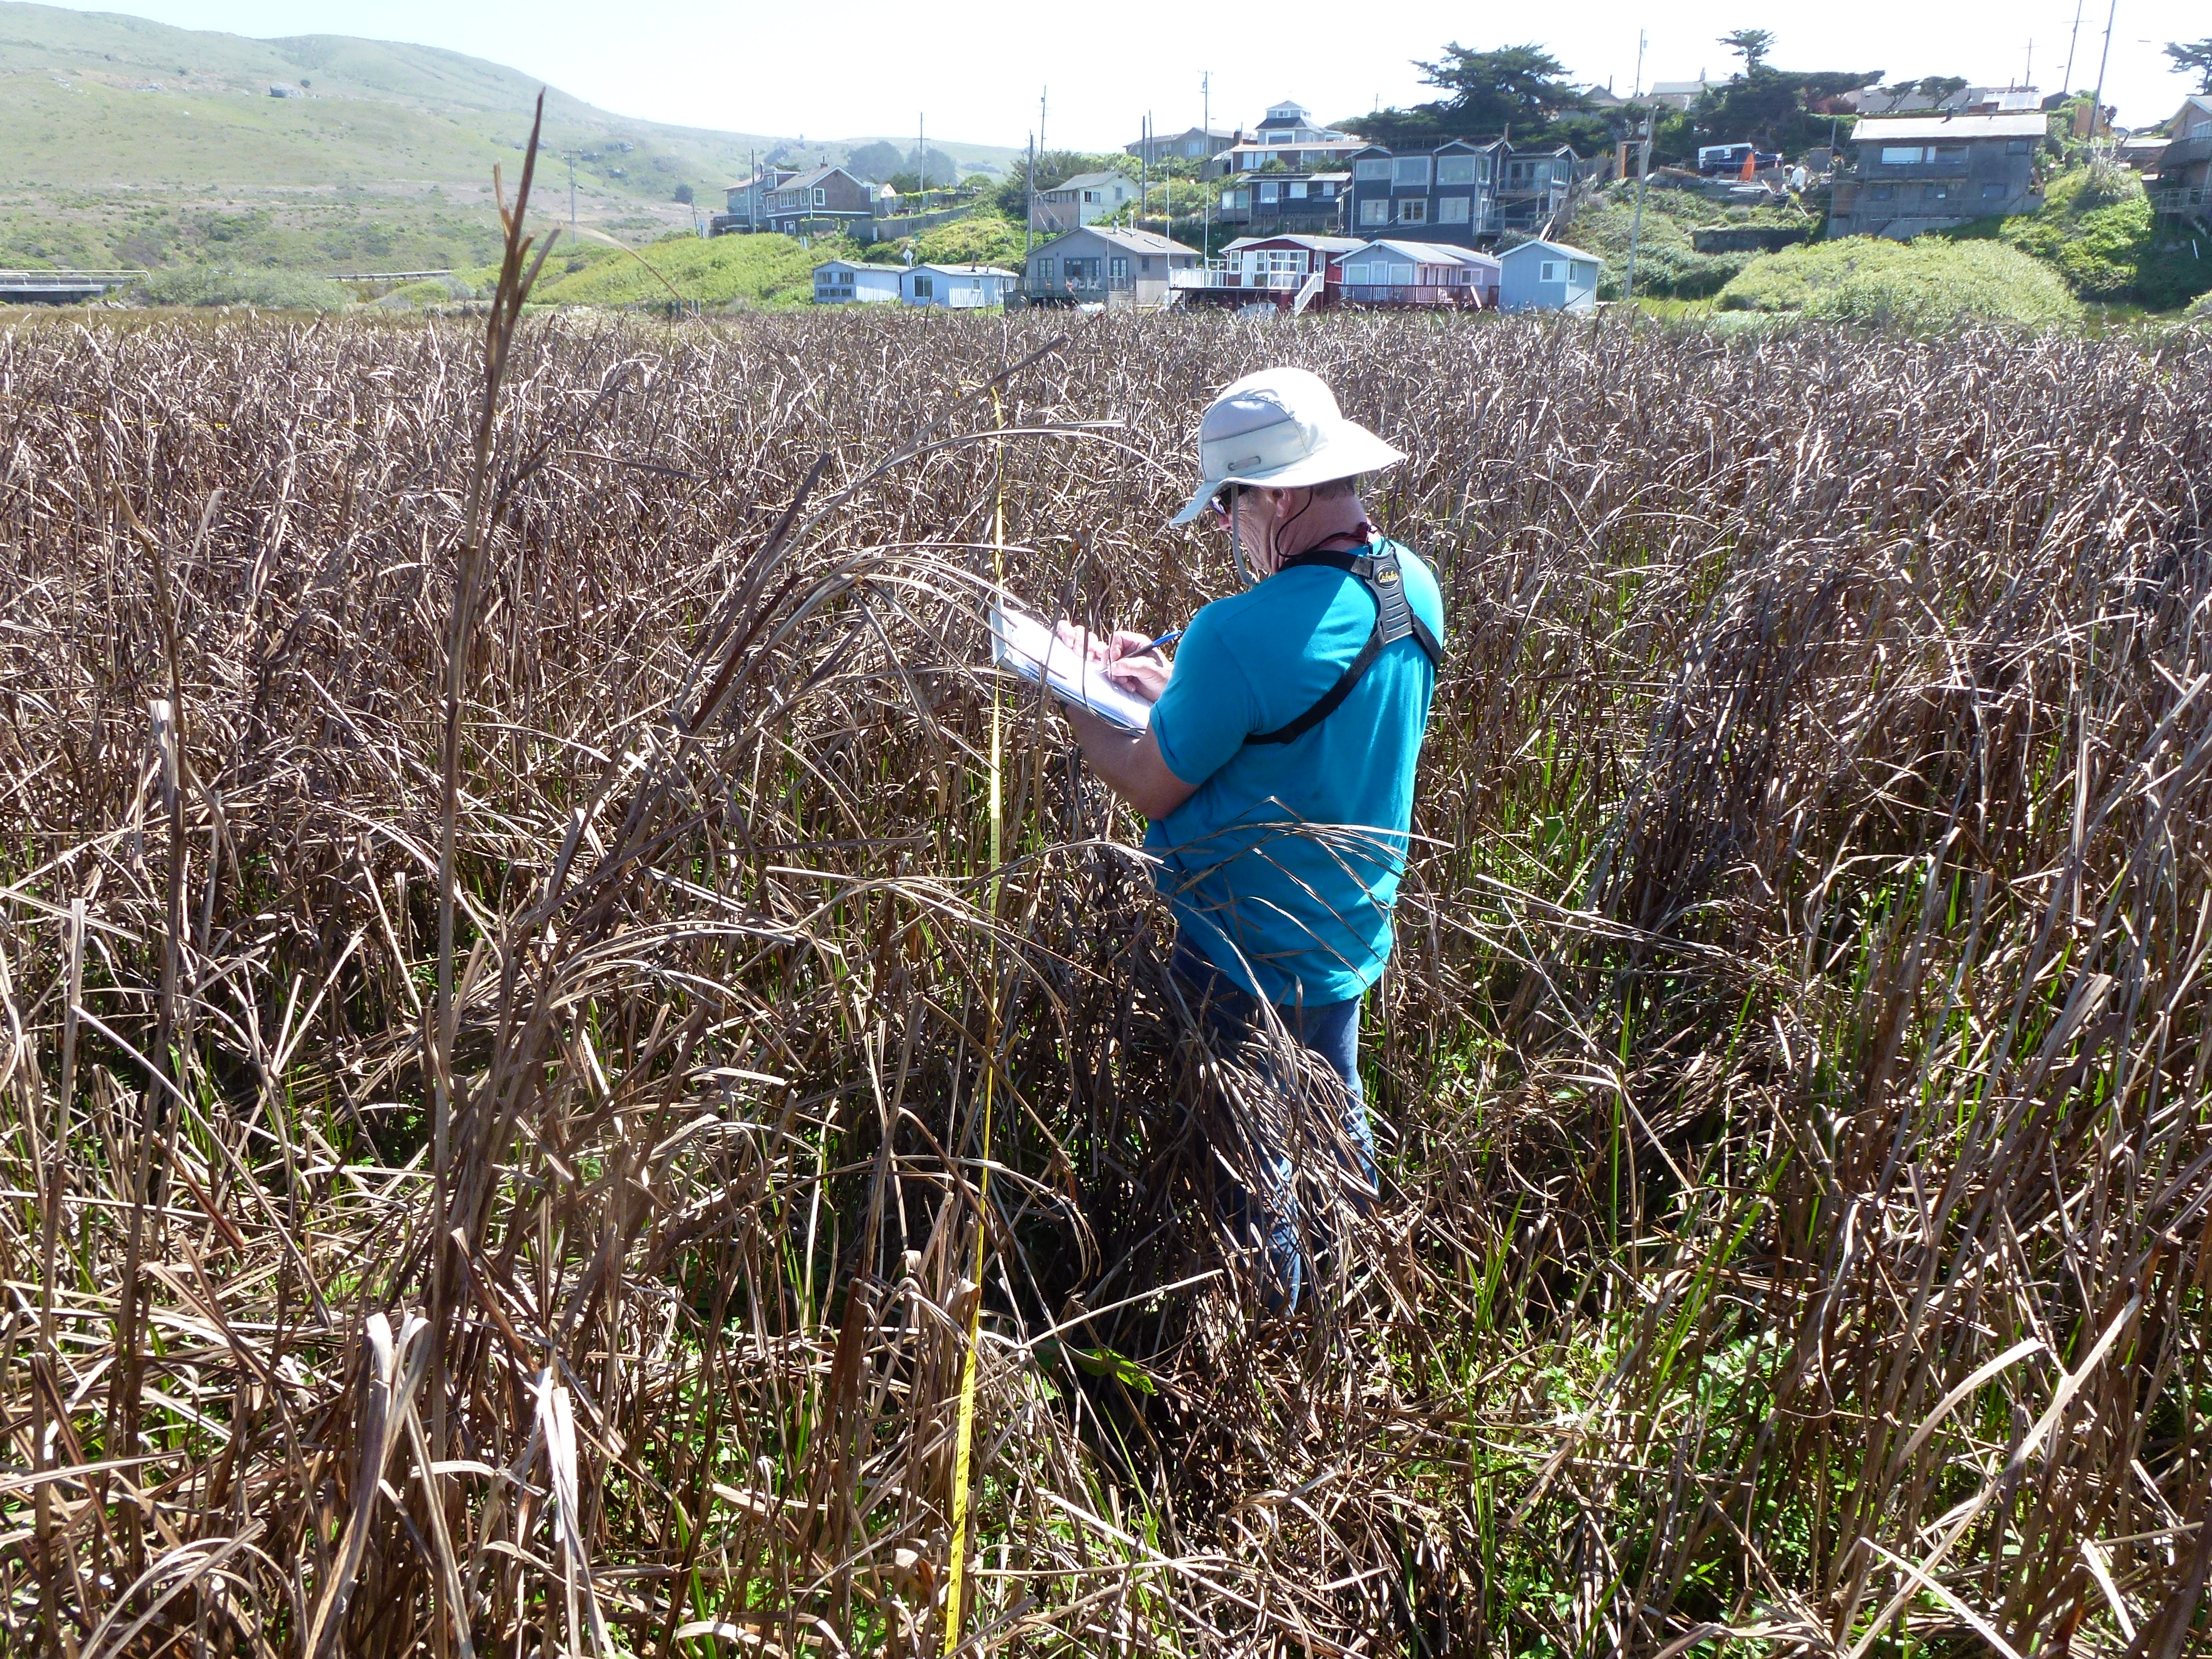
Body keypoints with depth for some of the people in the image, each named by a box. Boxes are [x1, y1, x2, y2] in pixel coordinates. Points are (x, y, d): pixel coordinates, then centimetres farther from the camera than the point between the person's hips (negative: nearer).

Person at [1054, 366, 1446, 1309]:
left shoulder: (1242, 637, -33)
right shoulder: (1412, 588, -6)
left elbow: (1150, 789, -20)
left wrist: (1072, 694, -4)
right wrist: (1173, 687, 5)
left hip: (1246, 957, -8)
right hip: (1350, 937, 9)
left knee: (1250, 1159, 13)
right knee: (1335, 1115, 29)